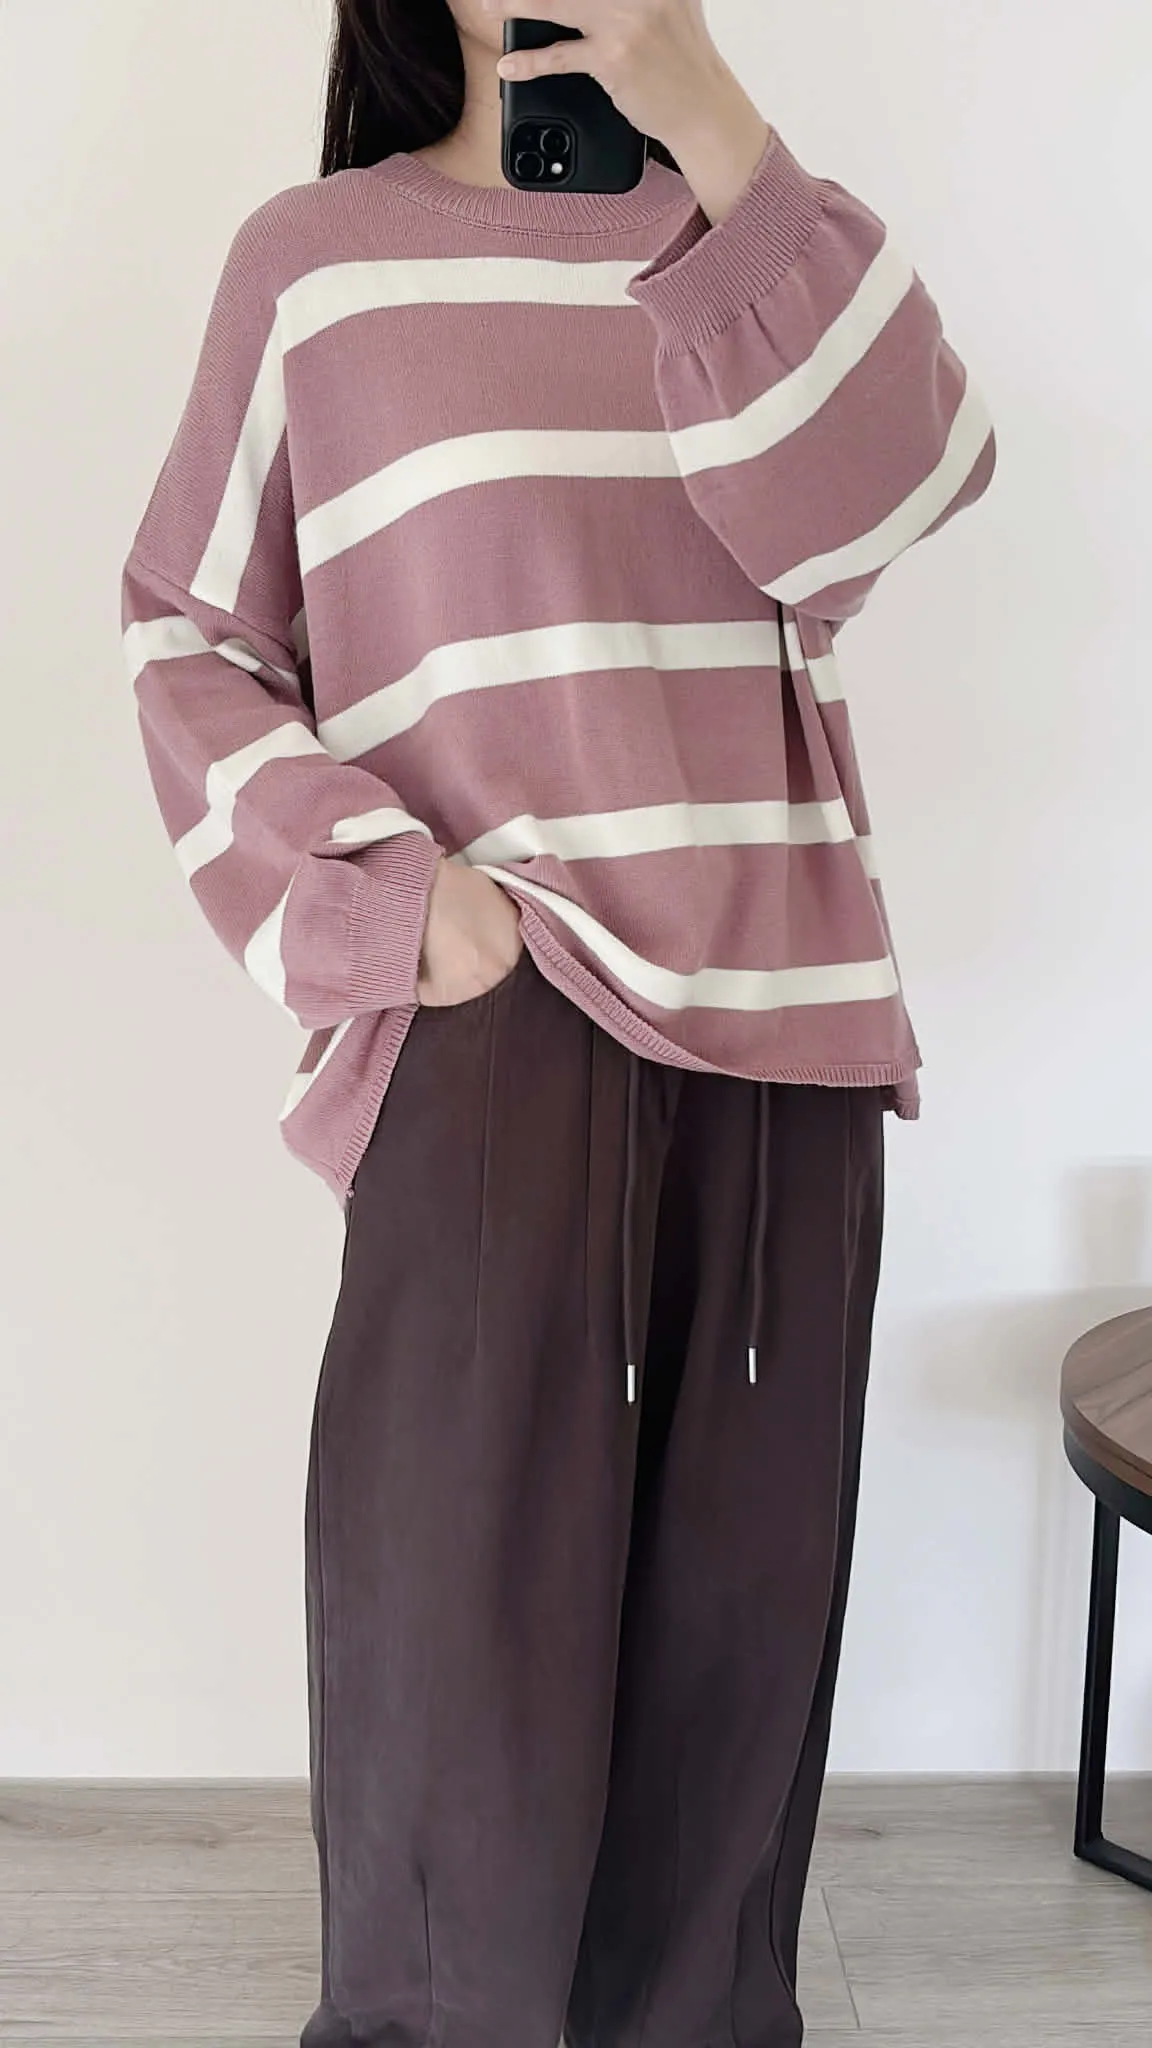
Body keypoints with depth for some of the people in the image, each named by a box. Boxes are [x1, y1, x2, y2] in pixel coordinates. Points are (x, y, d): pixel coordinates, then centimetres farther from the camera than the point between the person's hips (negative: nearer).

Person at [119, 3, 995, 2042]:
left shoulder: (746, 235, 12)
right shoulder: (314, 254, 5)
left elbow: (888, 498, -6)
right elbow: (187, 635, 5)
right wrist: (377, 890, -8)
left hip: (780, 1025, 3)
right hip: (496, 1025, -3)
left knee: (738, 1583, 7)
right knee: (460, 1582, -1)